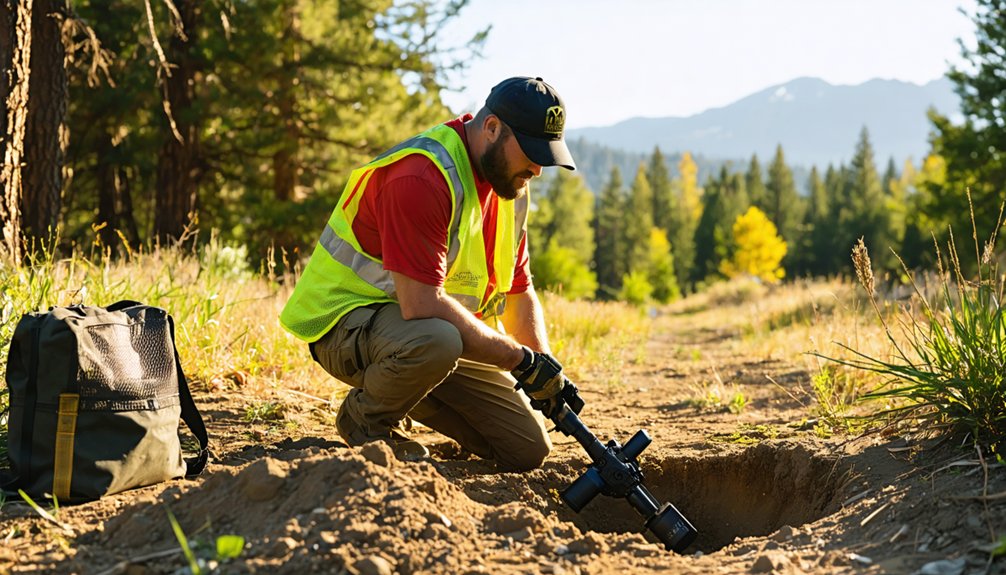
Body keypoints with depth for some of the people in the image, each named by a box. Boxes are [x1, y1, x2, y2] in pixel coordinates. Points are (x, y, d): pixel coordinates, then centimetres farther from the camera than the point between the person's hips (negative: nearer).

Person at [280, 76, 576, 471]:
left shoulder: (510, 185, 4)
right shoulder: (421, 177, -27)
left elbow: (519, 293, 12)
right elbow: (421, 305, -34)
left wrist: (544, 365, -6)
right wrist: (521, 359, -27)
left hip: (447, 335, 8)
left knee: (529, 449, 1)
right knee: (435, 341, -43)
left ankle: (403, 397, 19)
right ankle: (365, 420, -10)